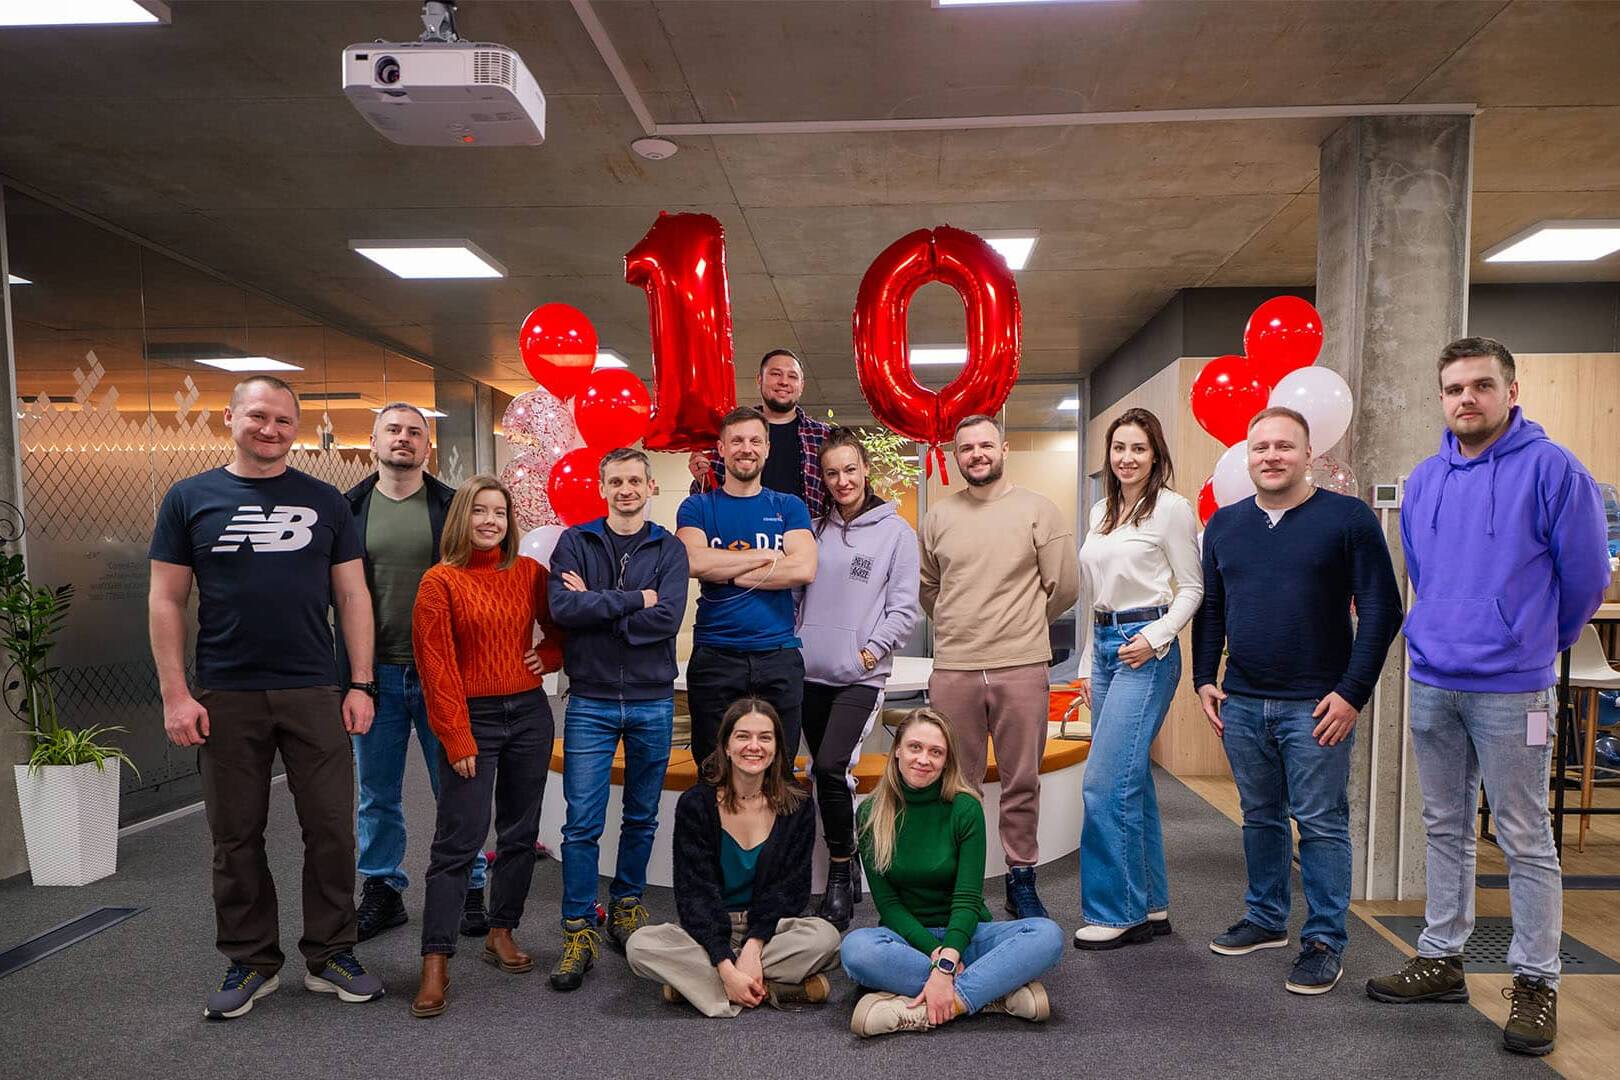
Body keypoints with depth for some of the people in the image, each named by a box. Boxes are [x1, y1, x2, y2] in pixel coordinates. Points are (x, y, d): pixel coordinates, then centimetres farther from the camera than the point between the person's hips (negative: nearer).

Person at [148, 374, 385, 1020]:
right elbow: (167, 601, 3)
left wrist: (360, 683, -1)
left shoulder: (324, 501, 7)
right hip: (226, 698, 0)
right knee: (236, 837, 9)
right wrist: (175, 694, -4)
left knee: (331, 829, 4)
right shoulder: (190, 499, 5)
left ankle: (329, 956, 20)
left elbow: (352, 596, 6)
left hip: (316, 694, 1)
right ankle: (251, 962, 26)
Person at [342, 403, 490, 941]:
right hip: (375, 671, 2)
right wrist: (351, 670, -1)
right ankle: (381, 889, 29)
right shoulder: (348, 509, 5)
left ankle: (468, 890, 22)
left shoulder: (453, 507, 1)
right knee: (377, 794, 13)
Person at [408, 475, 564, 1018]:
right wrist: (456, 738, -11)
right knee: (459, 839, -5)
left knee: (520, 832, 11)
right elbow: (436, 665, -8)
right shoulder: (440, 581, -5)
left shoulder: (529, 572, 5)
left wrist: (548, 656, -2)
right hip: (472, 717, -4)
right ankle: (435, 963, 3)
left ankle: (502, 933, 26)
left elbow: (561, 625, 19)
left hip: (528, 712, 4)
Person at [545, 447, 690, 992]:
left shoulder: (669, 549, 3)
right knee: (582, 823, -1)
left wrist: (596, 605, -12)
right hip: (590, 703, -1)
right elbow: (562, 607, -14)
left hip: (653, 701, 1)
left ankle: (626, 906, 31)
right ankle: (580, 931, 9)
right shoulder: (575, 542, 3)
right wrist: (633, 600, -14)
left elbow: (667, 619, -13)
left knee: (642, 818, 13)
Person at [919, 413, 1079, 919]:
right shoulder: (938, 516, 8)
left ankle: (1021, 881, 22)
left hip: (1021, 668, -2)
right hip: (953, 669, 2)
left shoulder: (1038, 510, 1)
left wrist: (1022, 626, 10)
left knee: (1022, 783, 8)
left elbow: (1064, 586, 3)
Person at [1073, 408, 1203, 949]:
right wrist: (1088, 663, 17)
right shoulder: (1101, 512, 15)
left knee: (1105, 782, -11)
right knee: (1131, 781, 12)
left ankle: (1114, 911, 2)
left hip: (1145, 650, -8)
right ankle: (1151, 905, 22)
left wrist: (1155, 637, -16)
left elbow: (1192, 588, -4)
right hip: (1104, 646, 8)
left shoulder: (1170, 507, -6)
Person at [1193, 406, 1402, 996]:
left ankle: (1324, 941, 15)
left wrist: (1352, 692, -11)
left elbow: (1381, 609, -7)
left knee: (1322, 824, 3)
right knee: (1260, 817, 15)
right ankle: (1266, 919, 30)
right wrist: (1204, 678, 7)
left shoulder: (1348, 518, -5)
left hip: (1316, 705, -4)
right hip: (1242, 703, 5)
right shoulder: (1224, 524, 10)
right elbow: (1209, 609, 16)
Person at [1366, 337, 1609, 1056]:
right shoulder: (1424, 481, 9)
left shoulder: (1551, 469, -8)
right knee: (1445, 828, 15)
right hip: (1431, 683, 6)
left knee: (1524, 840, 3)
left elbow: (1585, 575, -2)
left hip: (1511, 688, -5)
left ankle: (1536, 982, 17)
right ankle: (1441, 958, 27)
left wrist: (1542, 643, 10)